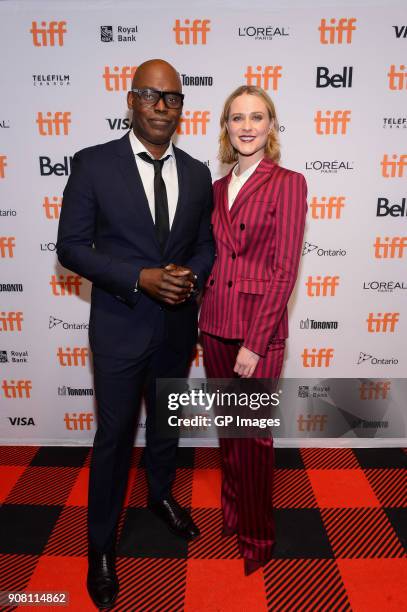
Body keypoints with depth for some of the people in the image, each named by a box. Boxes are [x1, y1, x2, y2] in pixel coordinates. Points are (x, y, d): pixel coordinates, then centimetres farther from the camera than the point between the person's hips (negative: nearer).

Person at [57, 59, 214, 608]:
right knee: (114, 436, 8)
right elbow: (71, 245, -10)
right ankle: (101, 544, 32)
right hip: (120, 326, -4)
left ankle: (161, 495, 51)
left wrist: (192, 276, -14)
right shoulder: (93, 164, -8)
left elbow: (206, 244, 9)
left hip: (178, 325, 4)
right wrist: (140, 278, -21)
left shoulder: (197, 173, 4)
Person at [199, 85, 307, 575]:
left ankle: (257, 534, 31)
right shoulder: (218, 188, 11)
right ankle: (231, 511, 41)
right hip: (215, 323, 6)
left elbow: (284, 270, -12)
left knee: (253, 434, 7)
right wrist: (200, 318, 8)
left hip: (259, 327, -5)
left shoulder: (288, 183, -7)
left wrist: (255, 342, -16)